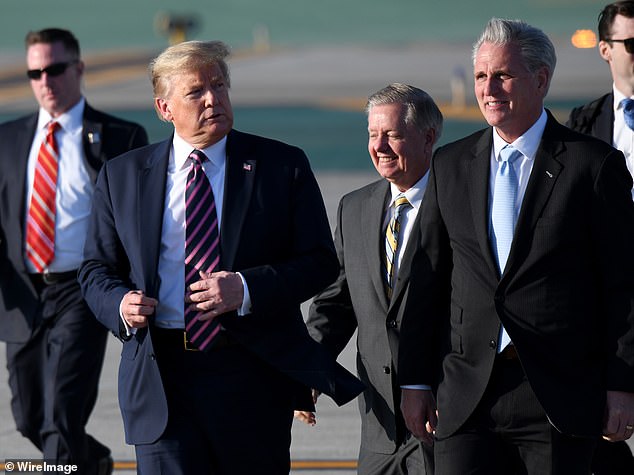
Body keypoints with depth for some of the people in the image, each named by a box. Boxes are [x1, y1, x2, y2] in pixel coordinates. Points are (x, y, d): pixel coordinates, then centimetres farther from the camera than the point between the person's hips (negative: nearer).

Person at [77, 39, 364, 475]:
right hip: (160, 378, 1)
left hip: (254, 374, 0)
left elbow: (320, 260, -1)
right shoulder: (122, 176, 8)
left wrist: (247, 289, -16)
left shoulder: (282, 166, 3)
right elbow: (98, 269, 14)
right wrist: (121, 304, -9)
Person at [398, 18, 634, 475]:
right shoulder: (450, 165, 11)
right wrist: (415, 381, 9)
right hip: (468, 398, 3)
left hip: (561, 398, -3)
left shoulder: (594, 164, -1)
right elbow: (428, 280, 13)